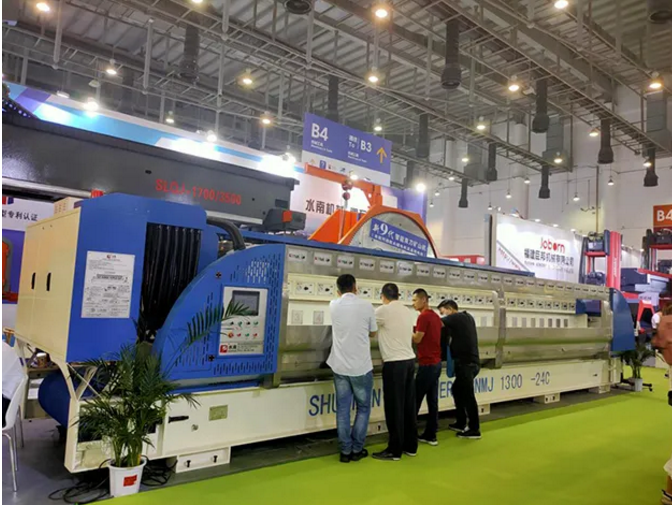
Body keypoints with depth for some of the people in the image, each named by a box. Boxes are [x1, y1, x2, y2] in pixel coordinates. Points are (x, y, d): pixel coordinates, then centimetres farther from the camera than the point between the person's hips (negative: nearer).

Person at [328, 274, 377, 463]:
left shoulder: (333, 306, -1)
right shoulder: (366, 306, -7)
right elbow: (373, 333, 7)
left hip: (340, 366, 2)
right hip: (362, 367, -2)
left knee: (342, 409, 9)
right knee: (363, 408, 13)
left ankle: (345, 451, 13)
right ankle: (357, 449, 16)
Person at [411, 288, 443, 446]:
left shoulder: (424, 316, -15)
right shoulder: (435, 316, 12)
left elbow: (417, 339, -14)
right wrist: (416, 330, 13)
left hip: (427, 364, -9)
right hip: (436, 362, 9)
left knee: (415, 400, -1)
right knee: (432, 400, 9)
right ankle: (430, 435, 14)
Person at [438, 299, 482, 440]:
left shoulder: (456, 318, -11)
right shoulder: (467, 317, 14)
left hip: (466, 363, -9)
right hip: (470, 362, 9)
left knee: (468, 395, -2)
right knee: (457, 390, 17)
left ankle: (474, 429, 6)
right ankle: (461, 423, 24)